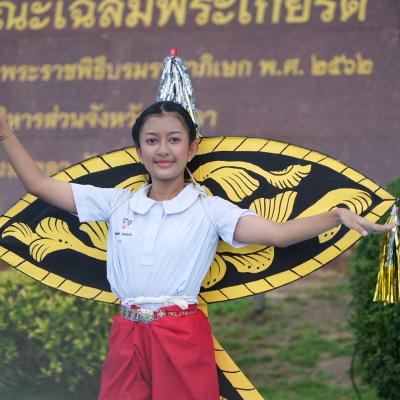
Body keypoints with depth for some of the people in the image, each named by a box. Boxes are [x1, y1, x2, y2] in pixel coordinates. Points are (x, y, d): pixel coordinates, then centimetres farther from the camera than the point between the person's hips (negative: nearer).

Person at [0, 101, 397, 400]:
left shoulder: (210, 210, -1)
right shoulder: (117, 203, 8)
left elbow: (278, 233, -13)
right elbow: (40, 184, 12)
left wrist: (338, 216, -27)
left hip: (183, 337, -3)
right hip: (126, 337, 3)